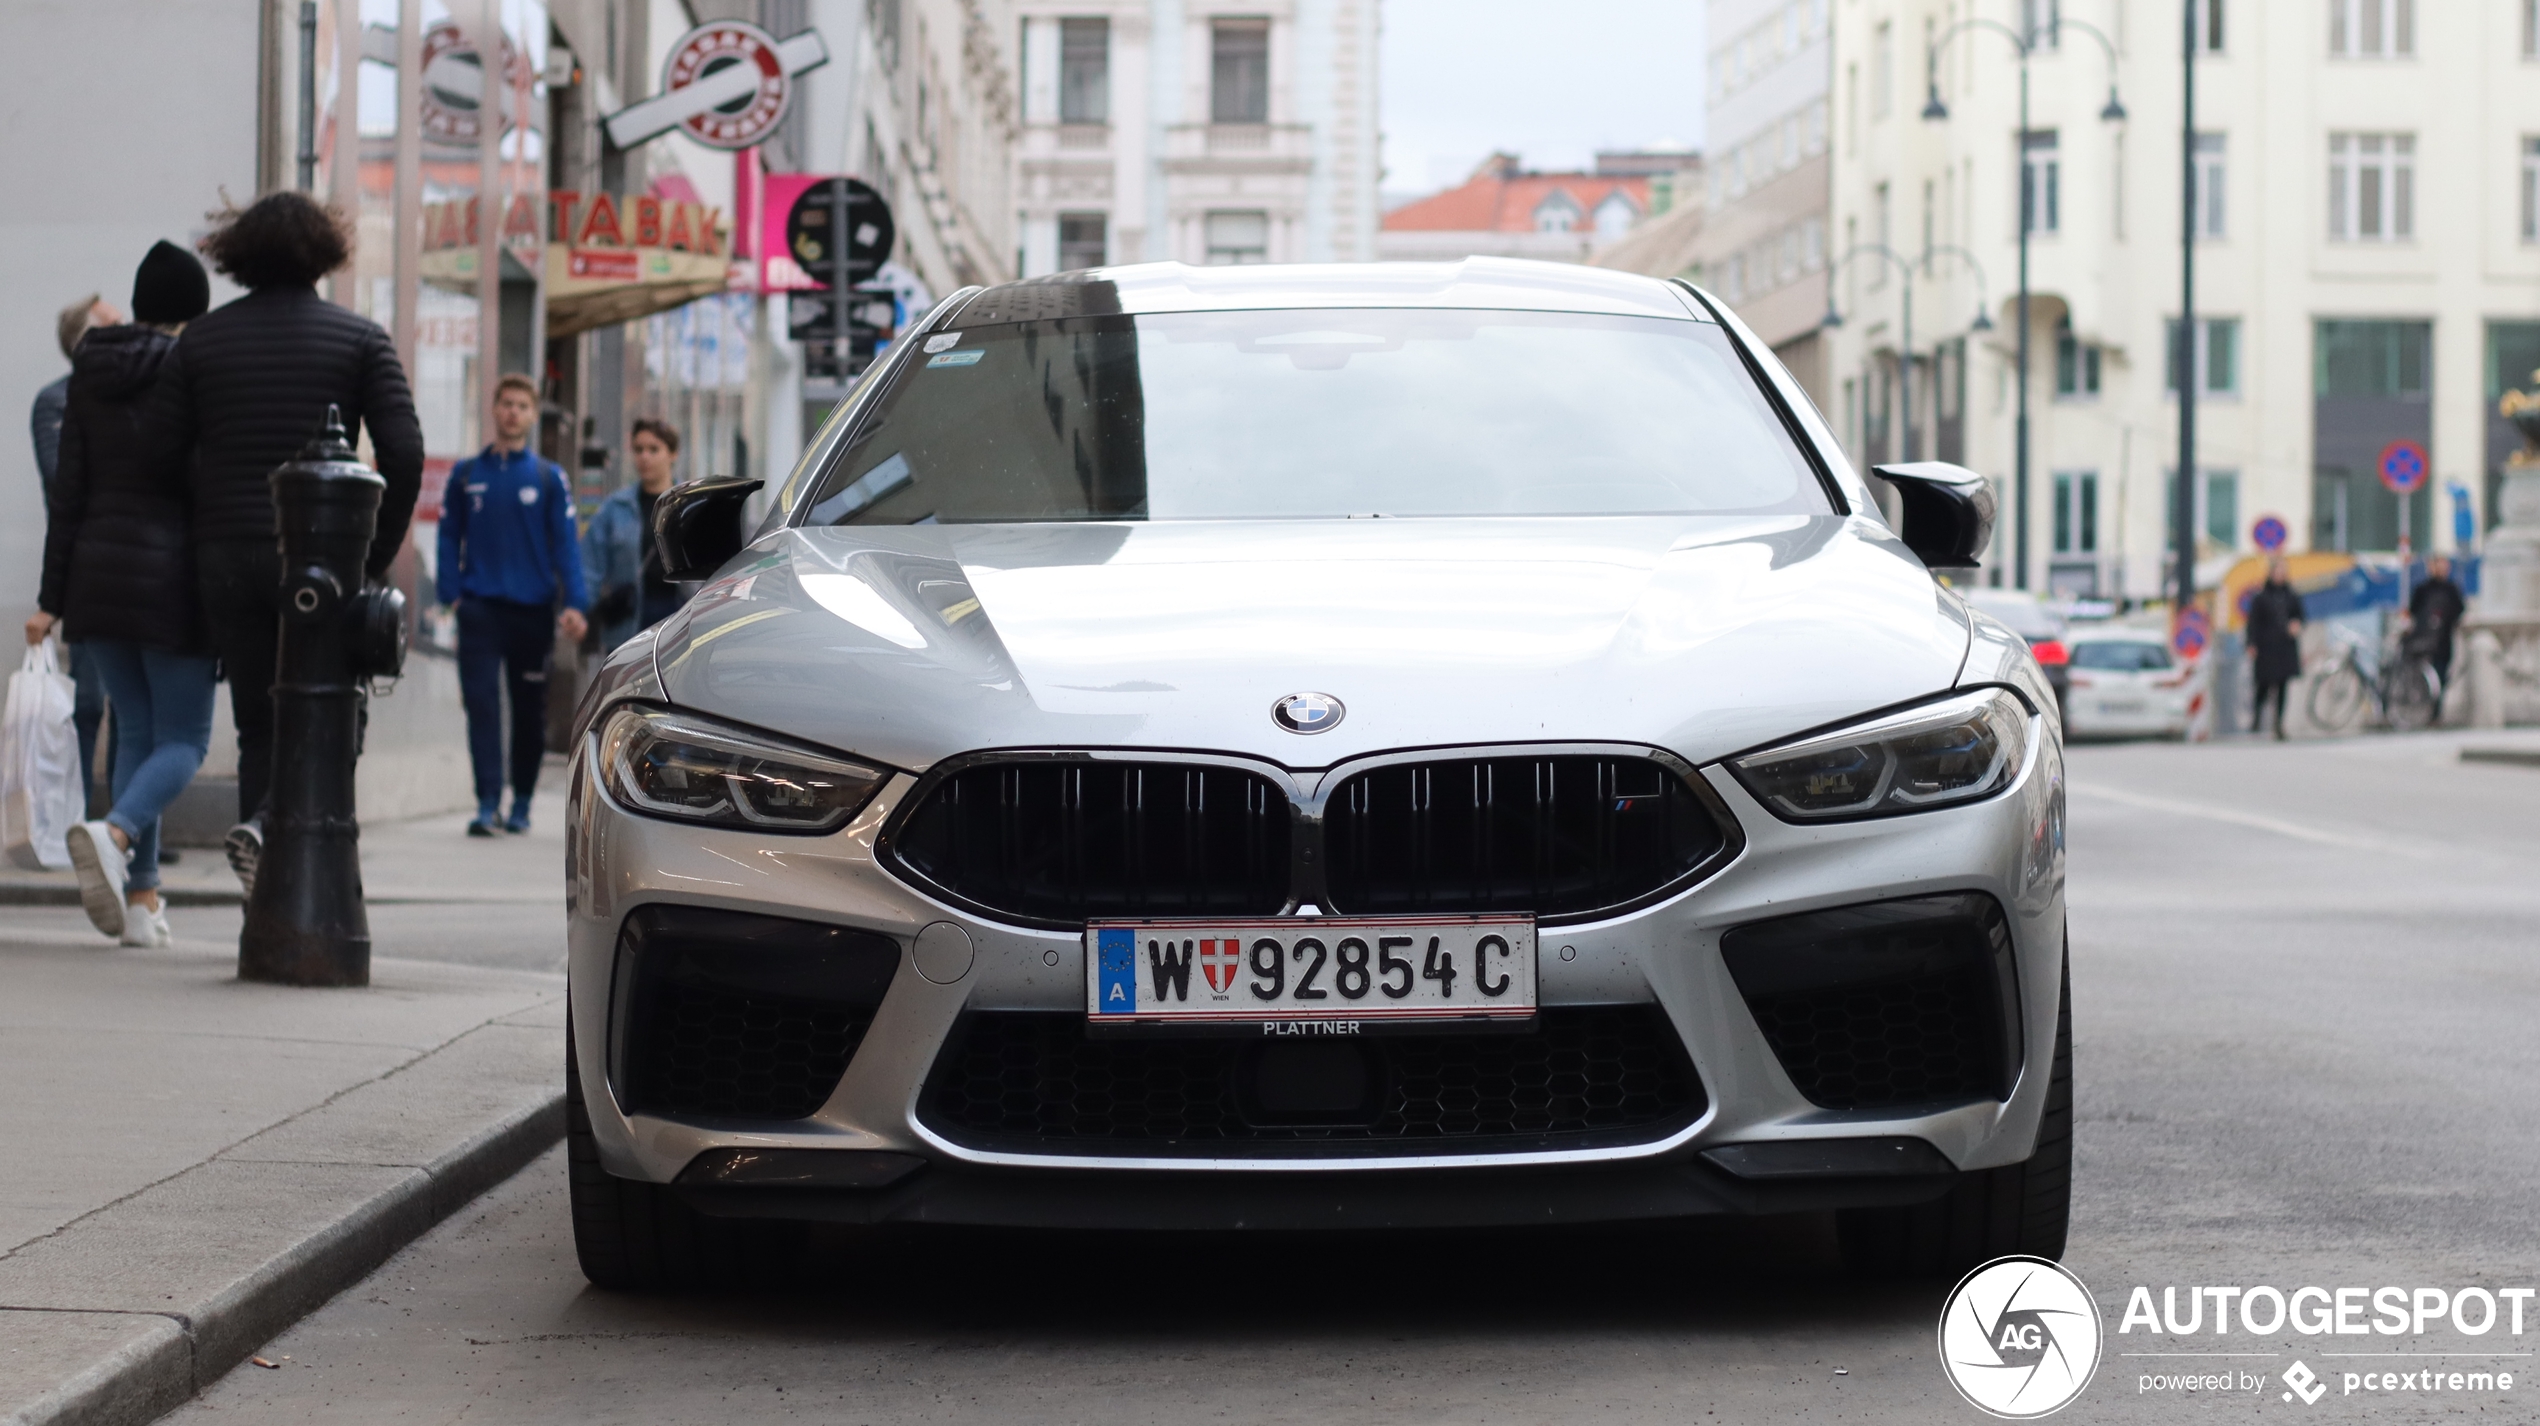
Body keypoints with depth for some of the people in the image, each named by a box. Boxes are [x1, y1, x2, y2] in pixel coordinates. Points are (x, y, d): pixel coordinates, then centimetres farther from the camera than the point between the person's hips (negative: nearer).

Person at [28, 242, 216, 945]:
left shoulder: (89, 378, 6)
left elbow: (68, 491, 4)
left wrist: (52, 598, 5)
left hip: (98, 571, 5)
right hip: (173, 576, -5)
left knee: (137, 733, 15)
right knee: (183, 742, 3)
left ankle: (141, 898, 7)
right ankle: (114, 835, -26)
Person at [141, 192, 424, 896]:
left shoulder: (201, 339, 7)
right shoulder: (359, 337, -1)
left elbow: (164, 448, 1)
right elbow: (403, 450, -9)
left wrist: (217, 516, 14)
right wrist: (378, 557, -1)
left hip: (225, 556, 3)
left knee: (259, 724, 11)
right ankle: (269, 825, -23)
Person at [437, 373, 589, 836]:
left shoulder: (549, 478, 5)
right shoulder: (467, 474, 8)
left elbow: (566, 544, 0)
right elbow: (450, 537, 6)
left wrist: (574, 603, -11)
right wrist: (450, 593, -7)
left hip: (532, 609, 0)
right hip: (480, 609, 0)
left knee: (529, 711, 7)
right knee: (482, 704, -9)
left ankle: (521, 803, 18)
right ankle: (487, 804, -11)